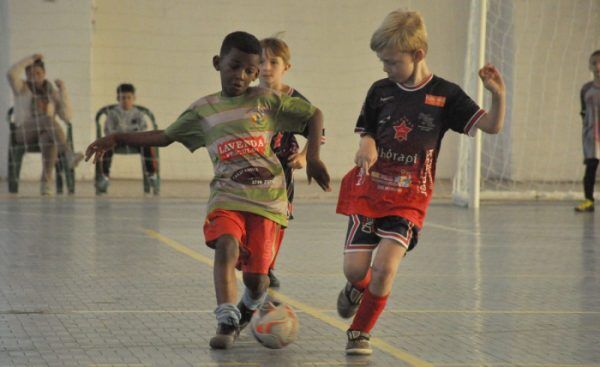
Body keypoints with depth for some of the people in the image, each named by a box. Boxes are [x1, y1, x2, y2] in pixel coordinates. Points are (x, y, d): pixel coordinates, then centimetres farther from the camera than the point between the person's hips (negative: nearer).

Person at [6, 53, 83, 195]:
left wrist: (63, 89, -5)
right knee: (49, 118, -35)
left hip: (47, 133, 2)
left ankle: (46, 181, -54)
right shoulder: (21, 88, 8)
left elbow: (67, 116, 0)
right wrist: (31, 59, -10)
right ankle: (69, 154, -53)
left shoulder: (53, 93, 13)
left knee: (47, 138, -40)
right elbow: (11, 74, -16)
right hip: (24, 133, -2)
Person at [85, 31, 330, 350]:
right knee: (226, 245, -30)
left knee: (256, 276, -3)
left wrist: (312, 156, -1)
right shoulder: (204, 110, 11)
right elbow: (165, 136, 17)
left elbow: (314, 114, 11)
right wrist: (116, 138, 9)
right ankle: (226, 321, -28)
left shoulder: (266, 100, 6)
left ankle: (249, 309, 32)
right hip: (226, 195, 1)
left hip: (267, 198, -1)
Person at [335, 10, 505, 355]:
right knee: (355, 269, -2)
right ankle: (358, 288, 36)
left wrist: (498, 96, -26)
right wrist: (367, 146, -13)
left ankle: (360, 332, 4)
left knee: (385, 266, -17)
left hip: (409, 198, -2)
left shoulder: (445, 95, -4)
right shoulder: (380, 90, 3)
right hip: (369, 189, 2)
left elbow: (492, 126, -8)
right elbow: (367, 135, 11)